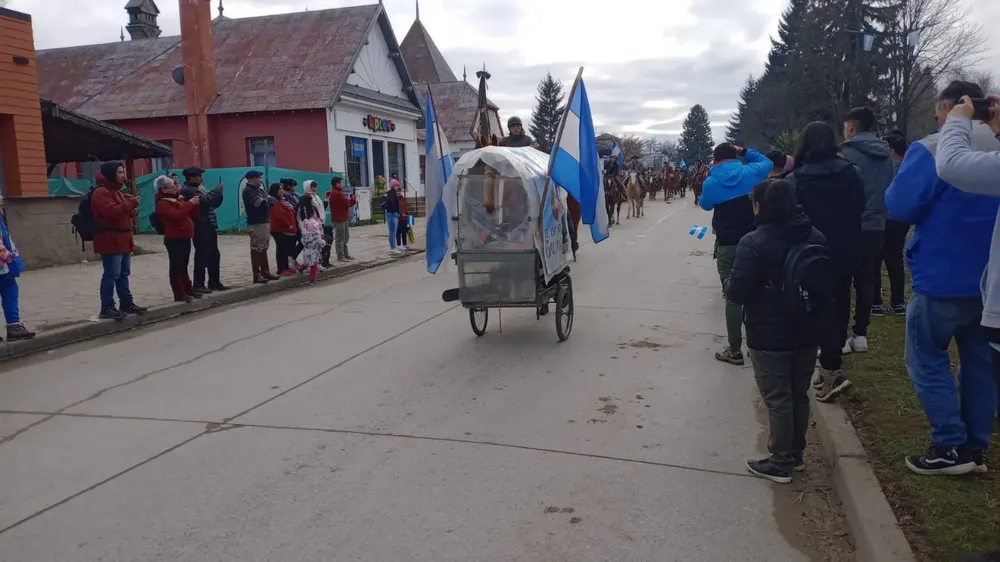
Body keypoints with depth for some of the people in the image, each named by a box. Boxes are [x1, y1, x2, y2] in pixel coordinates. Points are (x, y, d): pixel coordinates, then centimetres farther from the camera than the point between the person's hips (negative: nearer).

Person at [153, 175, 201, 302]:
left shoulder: (177, 198, 15)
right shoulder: (162, 203, -13)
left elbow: (192, 214, 19)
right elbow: (177, 215, -28)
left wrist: (196, 204, 1)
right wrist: (189, 203, -23)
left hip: (185, 237, 9)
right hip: (174, 239, -9)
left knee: (183, 266, 16)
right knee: (176, 266, -4)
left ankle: (188, 289, 23)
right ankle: (178, 294, -1)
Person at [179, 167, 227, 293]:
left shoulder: (199, 188, 19)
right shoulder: (187, 190, -12)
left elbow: (214, 203, 22)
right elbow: (205, 200, -24)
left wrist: (218, 193, 4)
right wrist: (217, 190, -10)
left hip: (209, 226, 9)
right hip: (200, 228, -9)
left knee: (214, 255, 12)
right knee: (202, 256, -6)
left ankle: (214, 282, 19)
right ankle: (199, 285, 0)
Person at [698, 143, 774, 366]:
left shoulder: (710, 183, -5)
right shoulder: (750, 172, -2)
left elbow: (705, 205, 15)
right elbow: (767, 162, 20)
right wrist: (745, 151, 23)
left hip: (728, 245, -2)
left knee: (733, 297, 2)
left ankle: (735, 351, 5)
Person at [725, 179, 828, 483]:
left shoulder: (754, 242, -18)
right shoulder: (816, 238, 4)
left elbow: (738, 292, -19)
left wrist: (727, 284, 1)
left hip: (769, 337, -6)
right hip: (806, 333, 7)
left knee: (778, 400, 3)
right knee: (799, 396, 18)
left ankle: (780, 464, 13)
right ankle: (795, 454, 32)